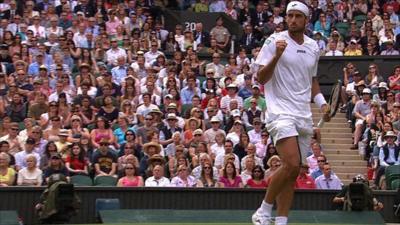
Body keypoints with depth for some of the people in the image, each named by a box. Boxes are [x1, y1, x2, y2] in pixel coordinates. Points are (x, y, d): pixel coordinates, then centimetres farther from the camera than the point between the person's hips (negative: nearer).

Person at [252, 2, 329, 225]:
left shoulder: (313, 47, 14)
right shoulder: (275, 41, -4)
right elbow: (261, 78, -8)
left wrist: (322, 103, 11)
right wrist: (276, 56, -22)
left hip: (304, 115, 6)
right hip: (281, 111, -6)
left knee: (293, 172, 4)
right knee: (291, 165, -21)